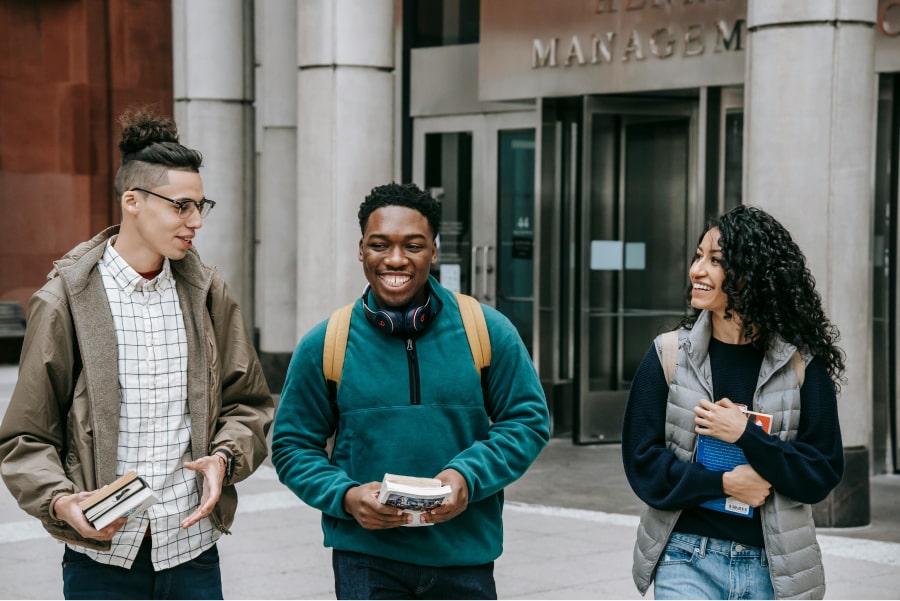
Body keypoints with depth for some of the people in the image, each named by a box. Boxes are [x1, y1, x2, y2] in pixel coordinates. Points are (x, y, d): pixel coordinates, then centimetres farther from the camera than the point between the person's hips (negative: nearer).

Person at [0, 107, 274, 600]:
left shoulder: (207, 293, 6)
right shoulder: (65, 301, -5)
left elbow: (249, 403, 13)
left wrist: (224, 456, -6)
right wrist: (60, 500, -18)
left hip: (192, 548, 3)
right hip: (101, 557, -3)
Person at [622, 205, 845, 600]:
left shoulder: (802, 365, -3)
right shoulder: (669, 356, -1)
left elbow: (824, 472, -5)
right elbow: (642, 462, -2)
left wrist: (747, 435, -15)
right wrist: (723, 484, -13)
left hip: (773, 568, 0)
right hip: (688, 563, 0)